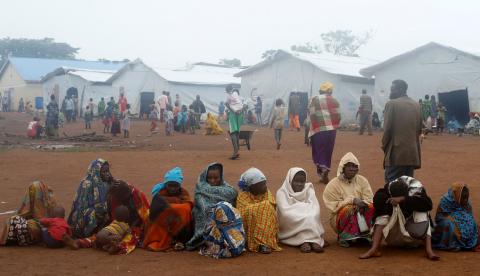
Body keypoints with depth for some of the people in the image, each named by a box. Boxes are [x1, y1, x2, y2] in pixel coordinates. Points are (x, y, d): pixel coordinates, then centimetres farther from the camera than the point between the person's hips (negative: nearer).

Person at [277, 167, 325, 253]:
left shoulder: (308, 189, 7)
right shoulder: (282, 192, -3)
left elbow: (315, 208, -8)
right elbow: (285, 212, -18)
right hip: (289, 228, -3)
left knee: (311, 217, -28)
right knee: (307, 218, -29)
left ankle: (306, 242, -40)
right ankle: (313, 241, -41)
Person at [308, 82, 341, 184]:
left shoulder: (314, 100, 1)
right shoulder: (334, 101, 6)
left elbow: (312, 116, -5)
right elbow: (338, 116, 3)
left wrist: (312, 130, 2)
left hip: (318, 130, -2)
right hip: (331, 130, 2)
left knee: (318, 152, 7)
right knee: (328, 152, 12)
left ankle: (323, 169, -16)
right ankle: (324, 175, 14)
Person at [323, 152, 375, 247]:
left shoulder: (362, 180, 5)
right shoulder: (333, 185, -5)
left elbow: (370, 200, -3)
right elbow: (334, 206, -13)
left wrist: (361, 204, -25)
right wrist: (352, 200, -23)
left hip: (362, 214, 3)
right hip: (340, 217, -3)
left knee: (372, 208, -26)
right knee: (349, 210, -35)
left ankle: (364, 235, -20)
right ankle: (345, 237, -18)